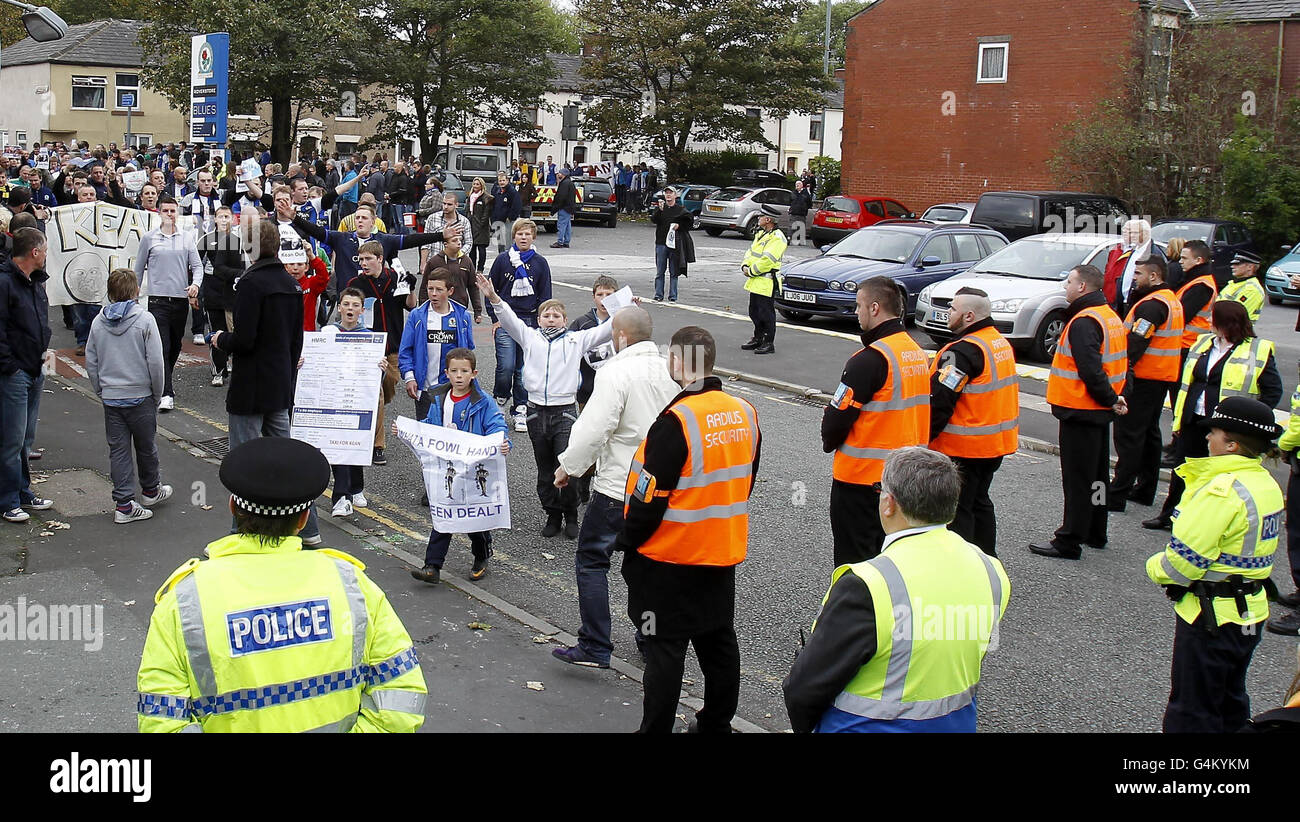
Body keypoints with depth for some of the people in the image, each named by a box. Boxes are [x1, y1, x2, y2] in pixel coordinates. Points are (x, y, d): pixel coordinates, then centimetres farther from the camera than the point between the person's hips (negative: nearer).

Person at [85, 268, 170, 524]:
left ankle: (123, 503, 5)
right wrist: (157, 393, -1)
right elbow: (155, 362, -13)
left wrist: (100, 392, 17)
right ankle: (151, 490, 33)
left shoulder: (98, 322, 2)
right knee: (146, 446, 14)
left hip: (110, 398, 3)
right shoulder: (145, 320, -11)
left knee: (118, 450, 7)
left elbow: (91, 363, 7)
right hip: (140, 397, -3)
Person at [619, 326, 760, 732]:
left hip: (670, 559, -7)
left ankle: (656, 727, 12)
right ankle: (716, 723, 30)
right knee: (719, 641, 18)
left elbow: (650, 496, -19)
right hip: (725, 551, 7)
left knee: (664, 649, 3)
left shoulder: (677, 420, -23)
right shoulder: (744, 413, 0)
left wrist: (628, 542, -5)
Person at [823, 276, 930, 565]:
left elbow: (839, 415, -18)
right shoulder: (918, 353, 6)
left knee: (854, 555, 4)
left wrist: (829, 442, 1)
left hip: (862, 474, -8)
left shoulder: (870, 359, -20)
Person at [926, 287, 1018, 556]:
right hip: (996, 443, 9)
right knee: (979, 502, 21)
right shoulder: (1002, 343, 9)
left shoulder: (962, 351, -21)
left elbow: (939, 401, -23)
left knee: (956, 510, 0)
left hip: (962, 448, -9)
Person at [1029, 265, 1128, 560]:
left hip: (1080, 412, -10)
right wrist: (1114, 397, 6)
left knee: (1077, 479, -4)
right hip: (1100, 412, 10)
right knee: (1097, 474, 19)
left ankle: (1069, 542, 3)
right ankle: (1095, 533, 30)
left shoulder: (1083, 322, -20)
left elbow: (1090, 370, -26)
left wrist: (1110, 399, -16)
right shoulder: (1110, 316, 11)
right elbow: (1118, 362, 14)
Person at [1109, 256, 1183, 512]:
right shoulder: (1171, 300, 15)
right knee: (1149, 432, 17)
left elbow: (1136, 342, -23)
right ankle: (1145, 490, 24)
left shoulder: (1152, 304, -19)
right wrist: (1135, 294, 3)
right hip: (1163, 376, 10)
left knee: (1129, 434, -8)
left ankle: (1117, 495, -6)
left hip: (1143, 377, -10)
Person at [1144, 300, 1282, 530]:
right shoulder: (1203, 344, 11)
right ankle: (1169, 515, 30)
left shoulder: (1258, 351, -7)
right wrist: (1178, 419, 11)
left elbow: (1273, 391, -7)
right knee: (1182, 471, 14)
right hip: (1193, 422, 6)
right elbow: (1186, 383, 16)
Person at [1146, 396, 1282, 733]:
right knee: (1230, 705, 22)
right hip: (1250, 612, 9)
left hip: (1212, 615, -9)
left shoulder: (1222, 490, -24)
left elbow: (1184, 558, -23)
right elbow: (1239, 548, 8)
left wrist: (1156, 567, -3)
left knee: (1192, 714, 3)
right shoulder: (1267, 484, 4)